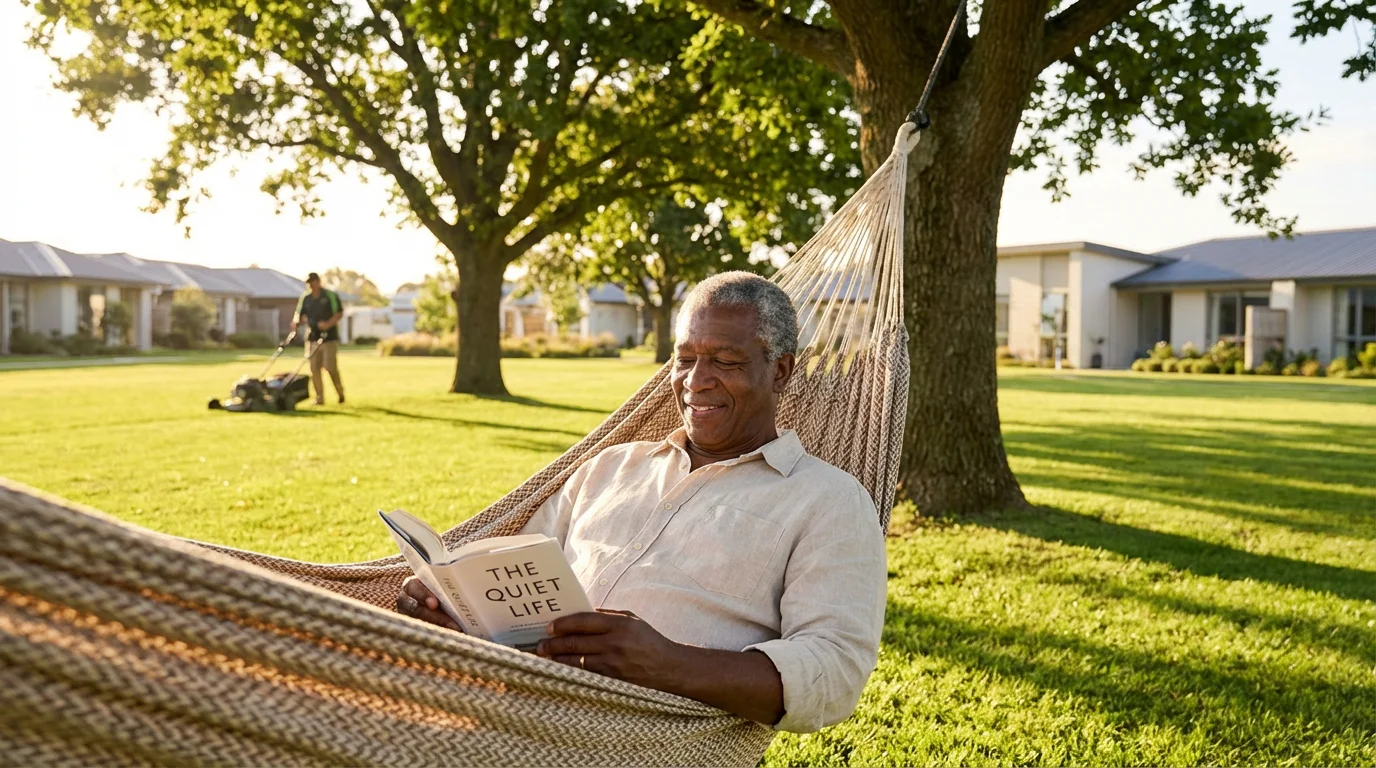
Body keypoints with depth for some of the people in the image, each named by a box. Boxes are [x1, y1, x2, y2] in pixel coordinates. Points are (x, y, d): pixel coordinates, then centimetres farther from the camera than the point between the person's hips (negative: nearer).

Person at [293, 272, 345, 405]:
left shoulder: (330, 295, -1)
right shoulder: (305, 298, 10)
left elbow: (339, 313, -3)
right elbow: (300, 314, 13)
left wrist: (328, 324, -17)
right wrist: (296, 324, -8)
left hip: (329, 337, -4)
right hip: (312, 338, 4)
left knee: (330, 366, -7)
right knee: (314, 368, 0)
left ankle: (340, 391, 15)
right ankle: (319, 397, 6)